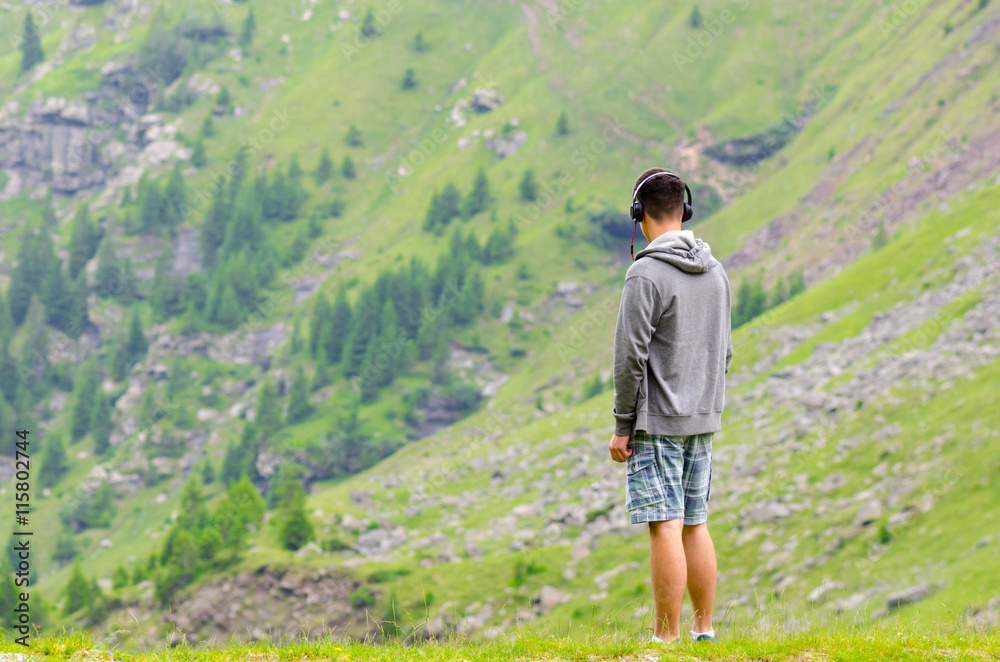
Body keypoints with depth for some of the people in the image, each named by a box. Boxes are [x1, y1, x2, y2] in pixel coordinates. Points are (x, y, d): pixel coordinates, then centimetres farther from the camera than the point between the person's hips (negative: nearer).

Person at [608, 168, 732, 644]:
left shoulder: (646, 274, -14)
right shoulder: (714, 271, 10)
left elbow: (631, 356, -16)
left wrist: (622, 426, -10)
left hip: (657, 423, -7)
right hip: (701, 422, 7)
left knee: (666, 528, -7)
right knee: (694, 525, 13)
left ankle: (667, 637, -5)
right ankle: (703, 630, 16)